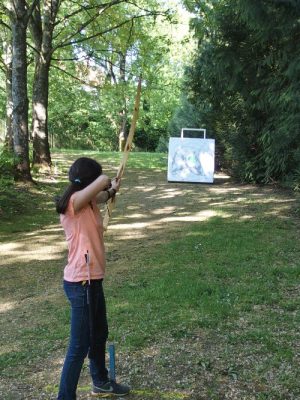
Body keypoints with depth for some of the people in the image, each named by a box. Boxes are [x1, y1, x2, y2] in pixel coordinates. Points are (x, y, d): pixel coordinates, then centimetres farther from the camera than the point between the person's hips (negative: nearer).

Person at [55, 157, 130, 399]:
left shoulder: (87, 203, 7)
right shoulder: (74, 201, -19)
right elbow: (103, 181, -30)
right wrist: (109, 185, -10)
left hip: (91, 280, 10)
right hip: (81, 283, -10)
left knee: (99, 334, 25)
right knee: (80, 344, -1)